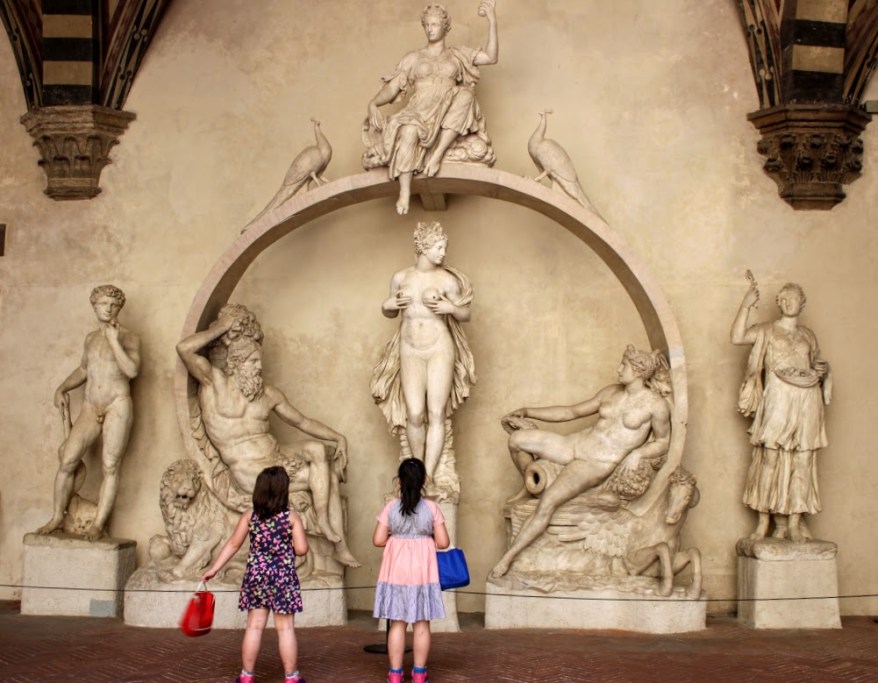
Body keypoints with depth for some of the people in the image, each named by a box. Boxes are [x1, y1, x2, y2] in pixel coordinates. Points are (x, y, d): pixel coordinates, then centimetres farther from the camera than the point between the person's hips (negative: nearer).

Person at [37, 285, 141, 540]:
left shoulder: (129, 337, 0)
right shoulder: (91, 338, 16)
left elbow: (132, 370, -16)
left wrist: (113, 340, -16)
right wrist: (62, 388, 16)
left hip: (117, 406, -4)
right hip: (90, 408, 4)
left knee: (110, 467, -6)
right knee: (68, 461, -8)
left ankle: (98, 524, -2)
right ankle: (57, 517, 3)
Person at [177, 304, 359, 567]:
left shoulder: (269, 393, 13)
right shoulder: (215, 381, -3)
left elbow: (302, 421, 19)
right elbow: (184, 348, -18)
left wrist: (338, 438, 8)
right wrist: (220, 329, -8)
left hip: (275, 456, 6)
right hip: (249, 472, -6)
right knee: (320, 474, -18)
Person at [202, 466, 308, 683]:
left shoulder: (250, 516, 0)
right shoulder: (291, 517, -8)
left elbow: (233, 544, 1)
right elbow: (301, 549, -11)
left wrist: (213, 569, 8)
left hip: (256, 576, 3)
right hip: (283, 578, -3)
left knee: (254, 626, 8)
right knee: (285, 628, 4)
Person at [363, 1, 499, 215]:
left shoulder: (458, 55, 17)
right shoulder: (413, 58, 17)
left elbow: (491, 57, 3)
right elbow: (391, 88, 9)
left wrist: (492, 21, -4)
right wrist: (373, 104, -12)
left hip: (448, 118, 1)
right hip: (418, 113, -1)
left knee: (465, 94, -33)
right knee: (409, 131, -39)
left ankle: (437, 155, -33)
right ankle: (404, 192, -38)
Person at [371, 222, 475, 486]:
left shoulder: (447, 279, -2)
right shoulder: (400, 277, 5)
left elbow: (465, 315, 6)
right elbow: (390, 312, 18)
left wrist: (449, 308, -14)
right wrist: (387, 305, -4)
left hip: (440, 349, -1)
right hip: (411, 352, 1)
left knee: (436, 415, -5)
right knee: (415, 415, -5)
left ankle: (427, 477, -1)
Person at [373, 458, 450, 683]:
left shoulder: (391, 507, -5)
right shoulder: (431, 508, -6)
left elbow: (378, 540, -5)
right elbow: (443, 543, -6)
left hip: (396, 571, 1)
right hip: (422, 571, -1)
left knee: (397, 623, 7)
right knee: (421, 623, 7)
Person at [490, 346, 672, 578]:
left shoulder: (655, 404, -5)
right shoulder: (611, 392, 12)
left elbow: (663, 443, 4)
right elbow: (571, 412, 17)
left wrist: (638, 453, -17)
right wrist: (526, 411, 12)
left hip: (598, 464, -7)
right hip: (576, 444, 7)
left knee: (548, 502, -27)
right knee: (517, 439, -7)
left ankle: (508, 557, -18)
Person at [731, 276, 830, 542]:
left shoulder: (808, 336, 18)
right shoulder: (766, 331, 6)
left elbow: (817, 365, 25)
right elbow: (737, 337, -11)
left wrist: (822, 371, 2)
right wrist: (746, 305, -17)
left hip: (806, 403, 3)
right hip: (777, 401, -3)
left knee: (802, 461, 0)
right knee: (771, 459, -5)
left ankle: (794, 522, 3)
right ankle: (765, 519, 0)